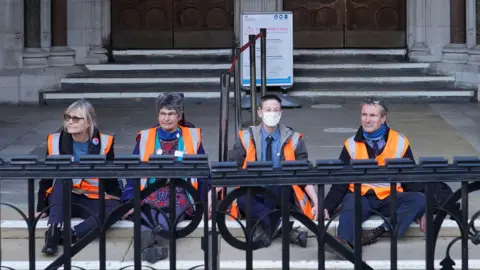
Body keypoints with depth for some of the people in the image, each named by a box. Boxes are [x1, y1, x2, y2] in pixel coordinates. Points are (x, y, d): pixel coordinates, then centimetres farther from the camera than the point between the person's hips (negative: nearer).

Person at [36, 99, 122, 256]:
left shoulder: (104, 143, -4)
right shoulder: (55, 141, -3)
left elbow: (111, 178, 3)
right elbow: (47, 178, 3)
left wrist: (118, 201, -9)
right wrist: (42, 208, 0)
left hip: (94, 201, 0)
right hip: (63, 200, 1)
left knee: (114, 209, -31)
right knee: (61, 179, -31)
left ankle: (70, 235, -40)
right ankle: (53, 231, -42)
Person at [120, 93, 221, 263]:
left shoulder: (192, 137, 15)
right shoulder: (145, 138, 16)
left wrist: (208, 199, 2)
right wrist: (130, 201, -3)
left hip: (180, 197, -1)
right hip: (150, 197, 1)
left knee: (176, 209, -38)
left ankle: (148, 239, -58)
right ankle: (158, 242, -58)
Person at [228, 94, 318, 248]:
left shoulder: (293, 140, 4)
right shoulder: (247, 138, 4)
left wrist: (316, 202, -12)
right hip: (255, 195, 1)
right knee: (242, 199, -35)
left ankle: (267, 228, -28)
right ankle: (285, 228, -38)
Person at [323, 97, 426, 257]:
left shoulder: (400, 142, 5)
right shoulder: (352, 144, 6)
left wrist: (417, 211, 3)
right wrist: (327, 207, -7)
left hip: (391, 198, 1)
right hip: (361, 197, -1)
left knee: (419, 200, -27)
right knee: (350, 203, -35)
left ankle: (380, 231, -37)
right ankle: (345, 242, -58)